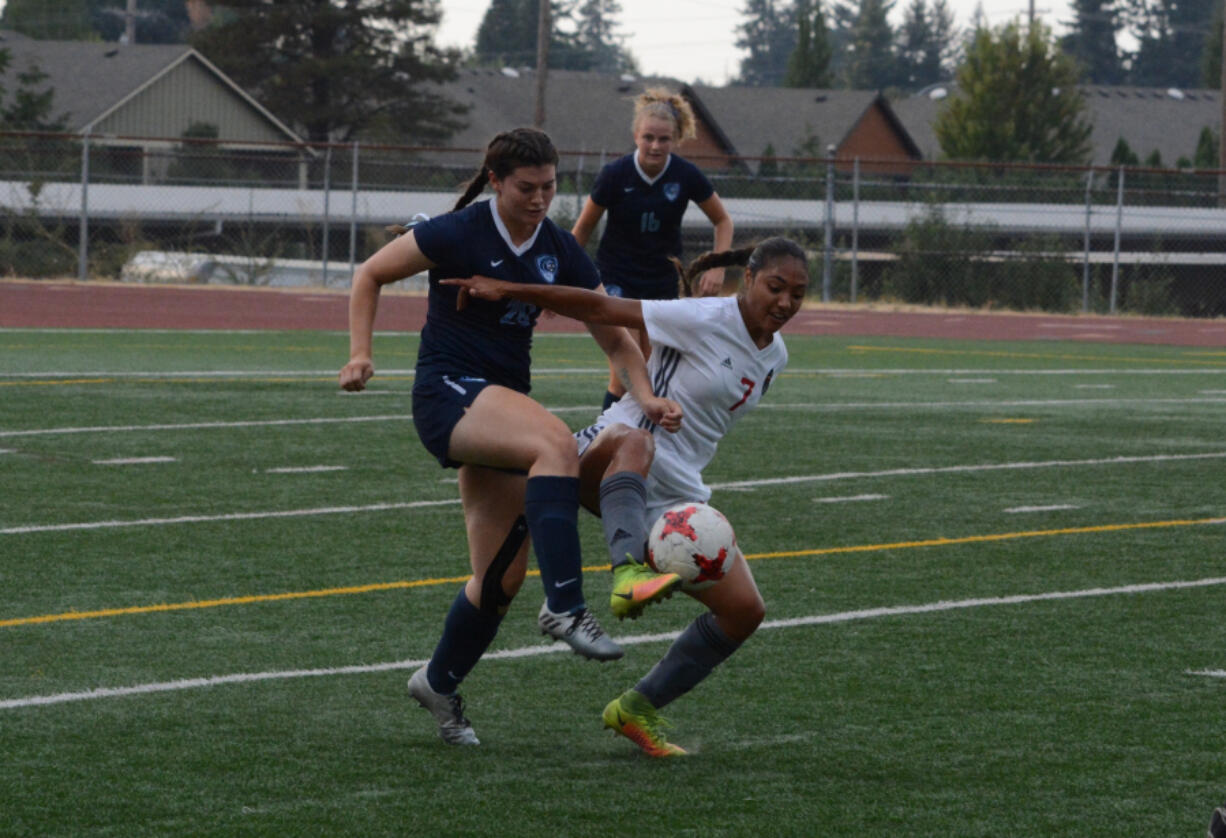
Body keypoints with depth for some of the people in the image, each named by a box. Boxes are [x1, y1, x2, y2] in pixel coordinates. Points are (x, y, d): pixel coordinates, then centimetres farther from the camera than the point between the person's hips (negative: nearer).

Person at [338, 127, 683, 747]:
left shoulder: (559, 250, 5)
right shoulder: (460, 233, -9)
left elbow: (614, 335, 6)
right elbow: (370, 275, 2)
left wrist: (645, 396, -10)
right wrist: (361, 353, -10)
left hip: (502, 405, 6)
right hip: (448, 394, -6)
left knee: (503, 574, 3)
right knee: (555, 443, -35)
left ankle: (439, 683, 25)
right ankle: (565, 606, -40)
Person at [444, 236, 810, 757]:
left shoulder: (774, 356, 13)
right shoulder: (704, 320, -10)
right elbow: (600, 309, -11)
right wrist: (506, 289, -16)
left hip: (677, 494, 7)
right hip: (611, 459, -7)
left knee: (744, 610, -3)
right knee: (632, 441, -44)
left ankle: (637, 710, 8)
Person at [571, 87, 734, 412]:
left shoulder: (687, 176, -12)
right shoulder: (615, 175, -16)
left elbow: (722, 221, 5)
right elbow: (583, 229, -2)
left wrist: (717, 269, -8)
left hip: (663, 281, 2)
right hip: (617, 280, -2)